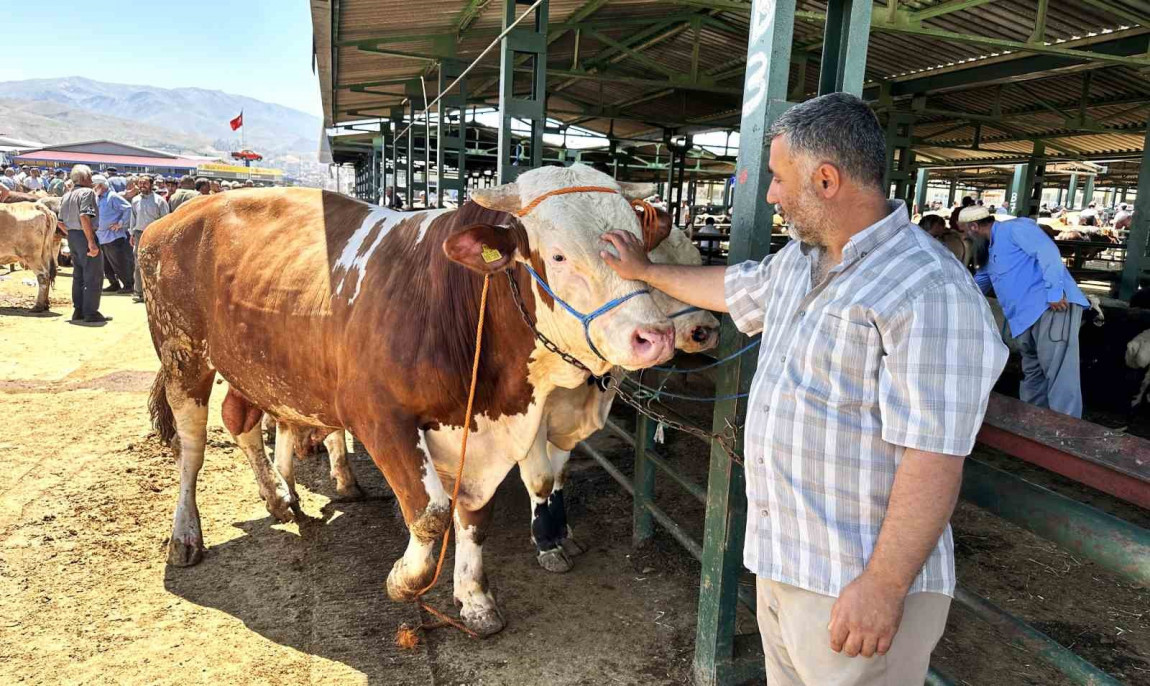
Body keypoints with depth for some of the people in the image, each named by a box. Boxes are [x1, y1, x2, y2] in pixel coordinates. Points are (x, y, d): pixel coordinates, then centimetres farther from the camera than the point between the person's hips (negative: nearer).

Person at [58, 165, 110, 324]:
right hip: (85, 236, -9)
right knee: (93, 276, -3)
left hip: (72, 237, 9)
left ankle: (78, 311, 20)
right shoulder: (87, 192, -12)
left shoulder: (66, 196, 15)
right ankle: (91, 313, -2)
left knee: (78, 275, 16)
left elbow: (60, 222, 14)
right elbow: (84, 216, -24)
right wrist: (91, 242, -25)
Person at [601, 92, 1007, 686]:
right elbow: (735, 288, 27)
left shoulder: (930, 295, -23)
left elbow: (933, 458, -26)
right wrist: (644, 270, 35)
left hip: (855, 586, -8)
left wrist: (884, 588, -24)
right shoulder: (798, 259, 7)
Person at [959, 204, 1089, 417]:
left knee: (1059, 374, -14)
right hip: (1029, 317, 10)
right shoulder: (993, 249, 27)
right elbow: (975, 286, 40)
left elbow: (1048, 252, -17)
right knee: (1032, 376, 13)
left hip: (1053, 307, -10)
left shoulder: (1015, 228, -3)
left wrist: (1054, 292, -24)